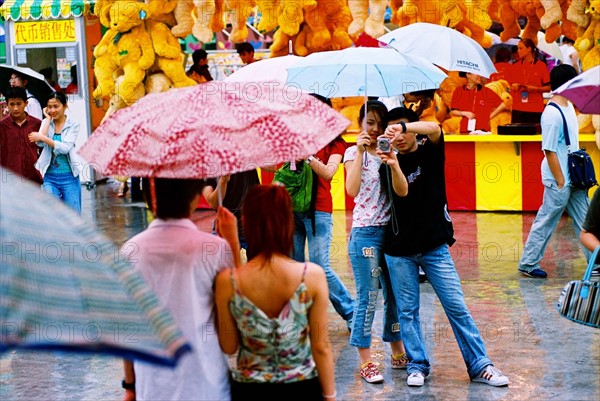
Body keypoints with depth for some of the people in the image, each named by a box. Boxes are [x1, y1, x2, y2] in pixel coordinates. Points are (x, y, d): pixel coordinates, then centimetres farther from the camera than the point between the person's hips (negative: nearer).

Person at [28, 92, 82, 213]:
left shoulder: (73, 124, -3)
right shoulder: (46, 122, 5)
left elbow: (65, 147, -17)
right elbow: (40, 143, -13)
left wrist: (43, 137, -22)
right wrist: (48, 118, -6)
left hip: (69, 177, -1)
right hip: (49, 177, 1)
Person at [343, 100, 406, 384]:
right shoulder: (354, 153, 0)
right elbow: (352, 189, -18)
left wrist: (393, 162, -22)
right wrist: (360, 152, -19)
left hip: (391, 231, 5)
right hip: (365, 233, -5)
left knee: (395, 294, 11)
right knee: (368, 297, -3)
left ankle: (398, 354, 24)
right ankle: (365, 362, 4)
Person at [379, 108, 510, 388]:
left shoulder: (430, 153, 3)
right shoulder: (390, 163, 3)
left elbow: (433, 129, -19)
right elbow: (401, 191, -17)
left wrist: (404, 126, -35)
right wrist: (391, 163, -35)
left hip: (435, 246, -1)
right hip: (400, 249, 1)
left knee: (456, 306, -1)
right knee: (407, 310, 3)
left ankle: (479, 366, 3)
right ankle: (417, 365, 14)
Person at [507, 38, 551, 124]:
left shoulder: (541, 66, 1)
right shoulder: (515, 67, 11)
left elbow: (548, 88, 1)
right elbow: (509, 86, 16)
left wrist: (535, 88, -14)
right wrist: (513, 87, -5)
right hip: (517, 108, 3)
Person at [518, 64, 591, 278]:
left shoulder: (569, 106, 8)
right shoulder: (552, 115, -21)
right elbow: (549, 151, -21)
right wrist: (560, 182, -19)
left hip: (574, 178, 9)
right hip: (559, 181, -9)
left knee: (584, 220, 12)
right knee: (546, 222, 1)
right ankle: (528, 263, 12)